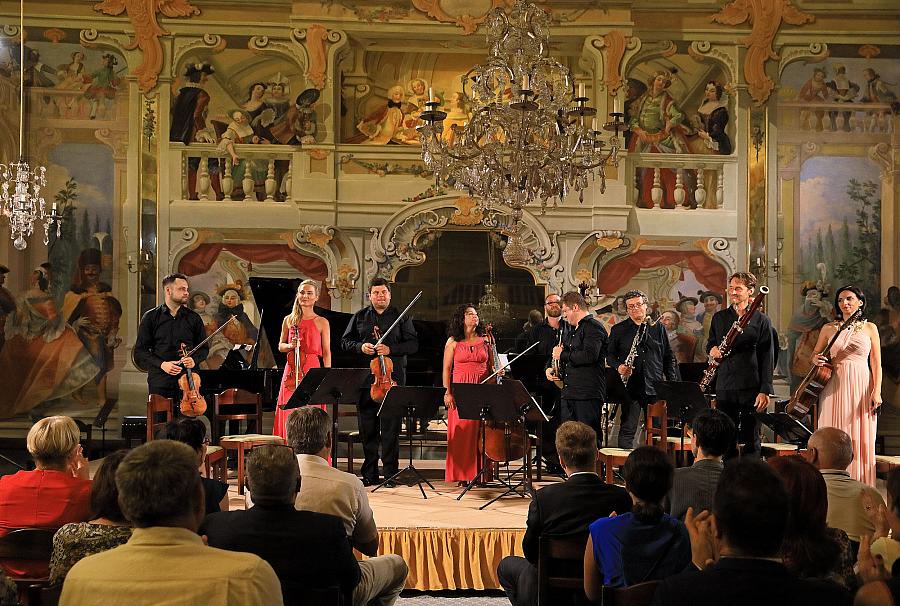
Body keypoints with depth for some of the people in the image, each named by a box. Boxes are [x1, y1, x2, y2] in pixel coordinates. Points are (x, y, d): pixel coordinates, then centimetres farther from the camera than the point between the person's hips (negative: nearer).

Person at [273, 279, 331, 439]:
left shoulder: (322, 322, 3)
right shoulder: (289, 320, 11)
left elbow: (326, 352, 1)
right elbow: (280, 346, 16)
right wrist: (290, 346, -6)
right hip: (291, 372, 3)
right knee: (288, 415, 1)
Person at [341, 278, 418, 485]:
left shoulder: (401, 317, 8)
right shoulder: (359, 317, 14)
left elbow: (413, 344, 2)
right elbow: (345, 341, 16)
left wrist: (391, 349, -13)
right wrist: (360, 347, -5)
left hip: (393, 377, -2)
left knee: (390, 427, -4)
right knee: (367, 427, 5)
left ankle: (391, 472, 1)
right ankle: (369, 473, 12)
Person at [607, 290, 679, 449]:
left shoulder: (658, 328, 11)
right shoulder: (618, 330, 7)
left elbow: (669, 357, 14)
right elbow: (609, 354, 10)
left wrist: (672, 383, 7)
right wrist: (618, 367, -11)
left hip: (655, 388, 2)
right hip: (630, 387, -2)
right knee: (627, 429, -4)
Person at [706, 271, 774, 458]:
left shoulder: (761, 320, 1)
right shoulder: (719, 318, 13)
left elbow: (767, 358, -2)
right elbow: (710, 344, 24)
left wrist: (765, 390, -10)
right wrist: (712, 349, -2)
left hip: (751, 387, -3)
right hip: (725, 386, 4)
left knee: (750, 438, 1)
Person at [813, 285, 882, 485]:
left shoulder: (869, 328, 7)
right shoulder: (828, 329, 10)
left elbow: (876, 364, 5)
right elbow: (815, 356, 18)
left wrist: (877, 392, -6)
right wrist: (816, 359, -6)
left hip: (861, 388, -1)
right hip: (835, 388, 1)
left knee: (861, 439, -2)